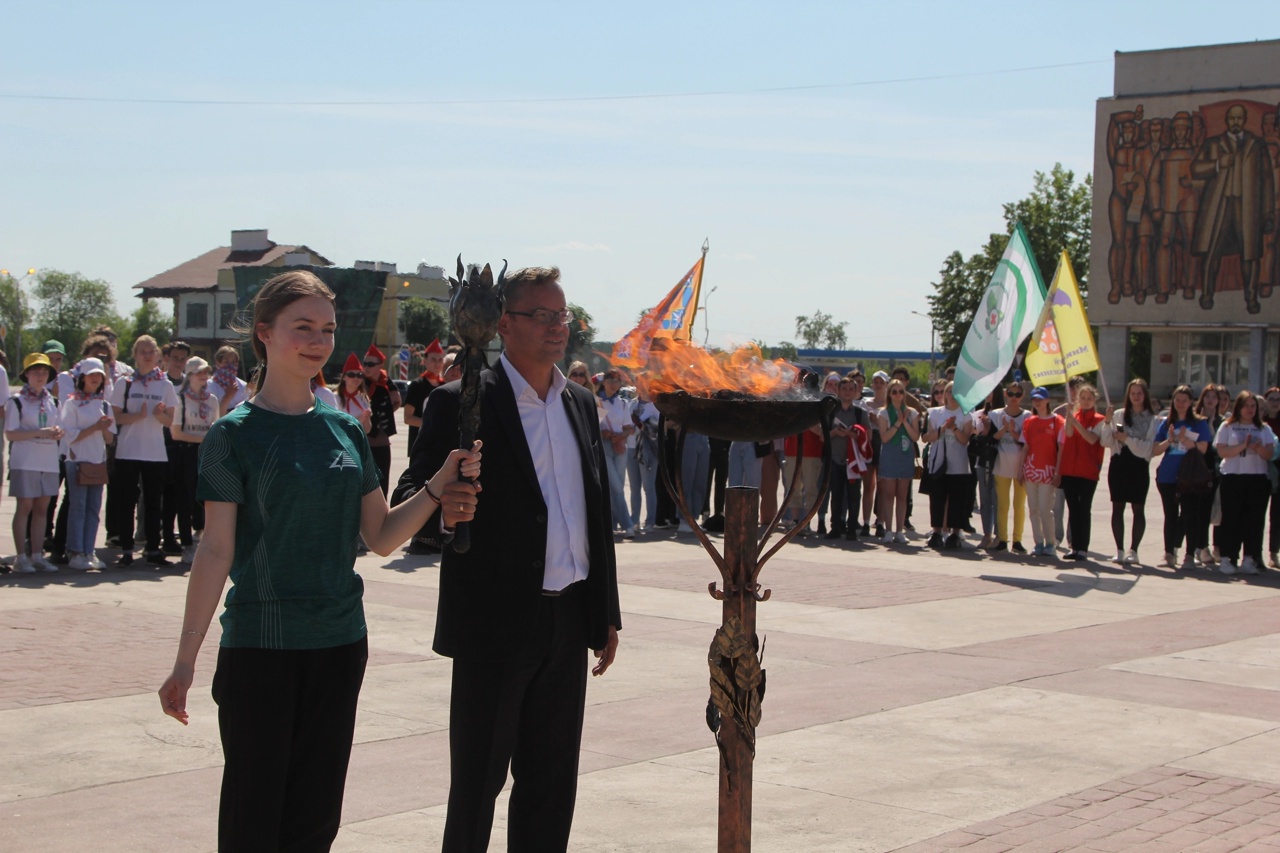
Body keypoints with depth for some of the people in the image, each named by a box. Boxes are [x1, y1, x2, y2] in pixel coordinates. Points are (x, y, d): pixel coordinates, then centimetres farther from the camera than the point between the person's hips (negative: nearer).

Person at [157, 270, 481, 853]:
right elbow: (216, 551, -8)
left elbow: (380, 536, 8)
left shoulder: (345, 430, 7)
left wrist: (438, 489, -7)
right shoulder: (236, 434, -6)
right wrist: (185, 660, -11)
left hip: (340, 643, 5)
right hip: (261, 645, -4)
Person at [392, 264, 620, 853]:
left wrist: (606, 615, 15)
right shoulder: (461, 403, -8)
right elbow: (411, 497, -11)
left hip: (567, 623, 6)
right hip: (496, 623, -6)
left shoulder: (580, 404, 12)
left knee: (553, 781, 13)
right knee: (478, 780, 4)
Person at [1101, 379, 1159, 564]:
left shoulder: (1152, 419, -1)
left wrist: (1127, 439, -13)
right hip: (1119, 464, 2)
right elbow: (1106, 442, 1)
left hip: (1139, 467, -2)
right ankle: (1119, 550, 10)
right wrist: (1108, 422, -13)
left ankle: (1133, 550, 7)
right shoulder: (1120, 415, 5)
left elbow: (1148, 448, -7)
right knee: (1117, 507, 3)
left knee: (1138, 508, 1)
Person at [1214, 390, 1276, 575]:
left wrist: (1258, 448, -15)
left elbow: (1270, 454, 5)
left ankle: (1249, 559, 3)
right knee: (1231, 518, -2)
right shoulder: (1227, 427, 6)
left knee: (1254, 519, -1)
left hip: (1258, 478, 2)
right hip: (1233, 478, -2)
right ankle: (1227, 559, 0)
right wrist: (1243, 446, -17)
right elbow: (1222, 451, -5)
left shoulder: (1264, 429, 13)